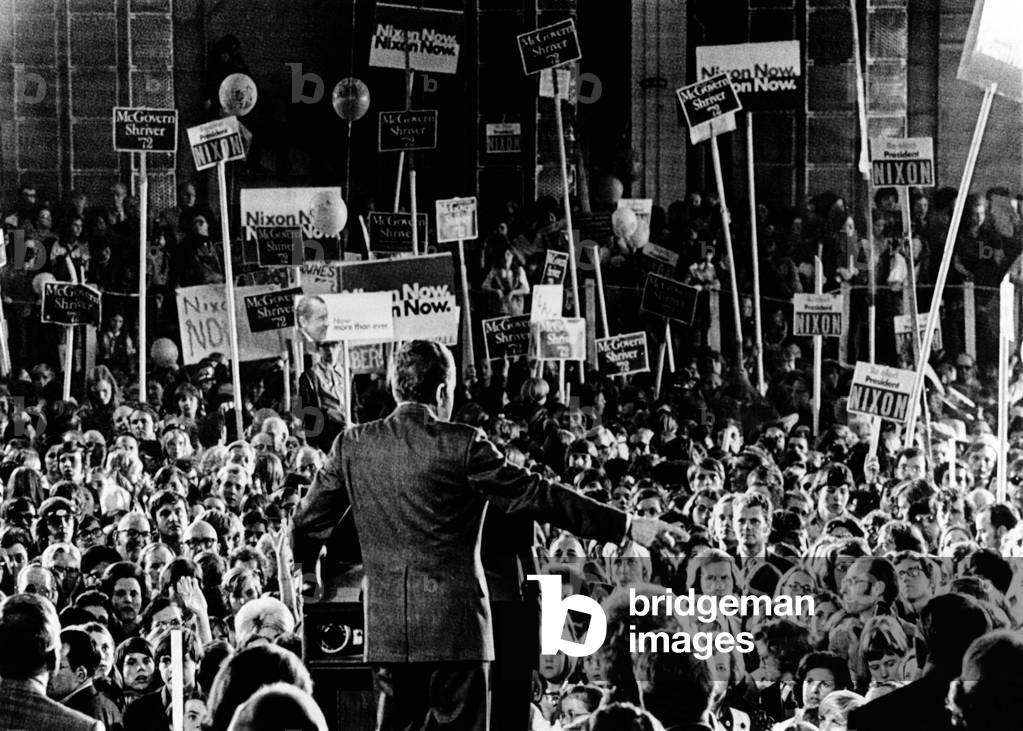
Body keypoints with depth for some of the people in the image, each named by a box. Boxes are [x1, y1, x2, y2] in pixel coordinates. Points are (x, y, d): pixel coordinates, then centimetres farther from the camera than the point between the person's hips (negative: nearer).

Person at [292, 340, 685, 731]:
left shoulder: (351, 445, 4)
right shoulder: (461, 445, -9)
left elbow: (309, 521, 13)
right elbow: (536, 495, -9)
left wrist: (308, 568, 35)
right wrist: (626, 526, -5)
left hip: (387, 627, 4)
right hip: (453, 625, -4)